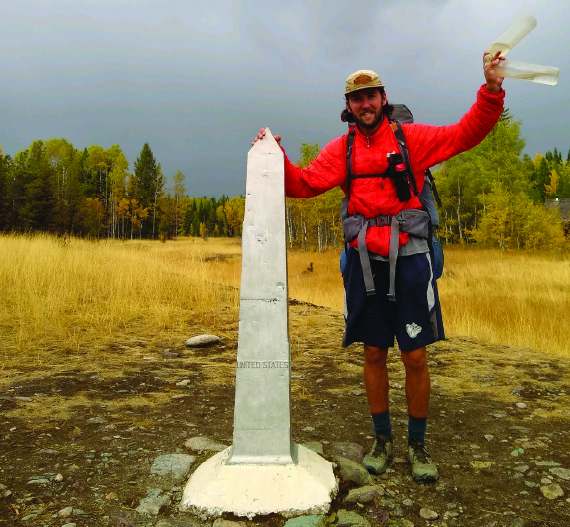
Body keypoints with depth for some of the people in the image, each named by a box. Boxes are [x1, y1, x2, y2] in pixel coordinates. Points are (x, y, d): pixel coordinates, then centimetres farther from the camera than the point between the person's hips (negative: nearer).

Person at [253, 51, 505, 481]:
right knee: (374, 354, 9)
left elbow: (465, 134, 3)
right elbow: (303, 185, 4)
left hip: (409, 258, -1)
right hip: (364, 261, 2)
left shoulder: (410, 137, 6)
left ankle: (418, 445, 24)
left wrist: (491, 90, -8)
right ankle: (383, 440, 28)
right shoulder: (341, 149, 11)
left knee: (415, 356, 2)